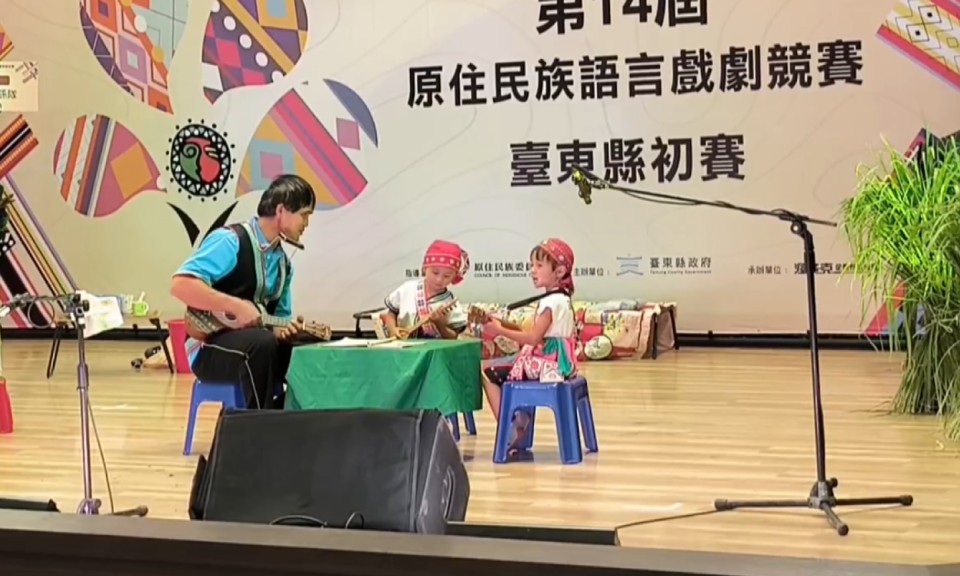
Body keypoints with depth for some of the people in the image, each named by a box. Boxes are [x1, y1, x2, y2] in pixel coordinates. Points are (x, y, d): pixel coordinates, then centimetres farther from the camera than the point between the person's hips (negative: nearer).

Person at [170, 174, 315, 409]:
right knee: (262, 343, -35)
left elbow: (280, 315, 18)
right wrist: (237, 306, -26)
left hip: (256, 345, 7)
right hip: (210, 349, -7)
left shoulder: (283, 263, 12)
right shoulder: (231, 240, -13)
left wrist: (283, 329, -6)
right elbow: (180, 285, -23)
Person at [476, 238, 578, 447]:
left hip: (545, 364, -10)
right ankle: (518, 422, 19)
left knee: (489, 375, -5)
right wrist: (502, 323, 7)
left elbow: (533, 338, -24)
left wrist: (500, 331, -17)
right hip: (549, 361, 10)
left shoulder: (552, 302, -19)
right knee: (494, 366, 22)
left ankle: (508, 430, -3)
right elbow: (535, 333, 13)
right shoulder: (560, 298, 12)